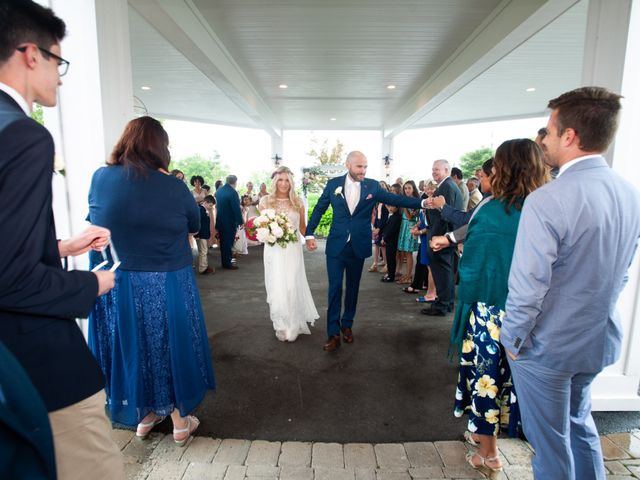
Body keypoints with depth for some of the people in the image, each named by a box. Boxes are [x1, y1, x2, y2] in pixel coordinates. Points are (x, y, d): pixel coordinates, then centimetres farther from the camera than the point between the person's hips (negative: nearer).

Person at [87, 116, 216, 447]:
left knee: (129, 348, 21)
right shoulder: (174, 187, -13)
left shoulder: (100, 178, -6)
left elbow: (95, 218, 11)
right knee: (171, 346, 15)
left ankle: (144, 416, 40)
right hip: (167, 287, -2)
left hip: (115, 285, 3)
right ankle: (180, 422, 32)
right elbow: (195, 226, 2)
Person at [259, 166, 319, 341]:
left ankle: (293, 326, 21)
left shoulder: (297, 202, 3)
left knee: (292, 287, 2)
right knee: (277, 288, 4)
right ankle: (281, 326, 21)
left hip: (293, 249, 1)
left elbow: (302, 227, 11)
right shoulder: (265, 201, 0)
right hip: (274, 250, 0)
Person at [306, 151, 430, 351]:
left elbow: (395, 199, -6)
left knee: (353, 288, 13)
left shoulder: (372, 186, -1)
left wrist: (422, 202, -17)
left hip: (358, 246, 1)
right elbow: (319, 209, 5)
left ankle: (347, 325, 31)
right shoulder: (333, 183, -1)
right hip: (336, 245, -1)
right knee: (335, 288, -1)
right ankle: (333, 333, 9)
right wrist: (309, 234, 0)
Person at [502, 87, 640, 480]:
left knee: (551, 442, 14)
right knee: (580, 423, 29)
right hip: (601, 339, 7)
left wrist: (512, 340, -9)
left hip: (548, 345, -7)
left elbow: (528, 287, -24)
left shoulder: (546, 201, -26)